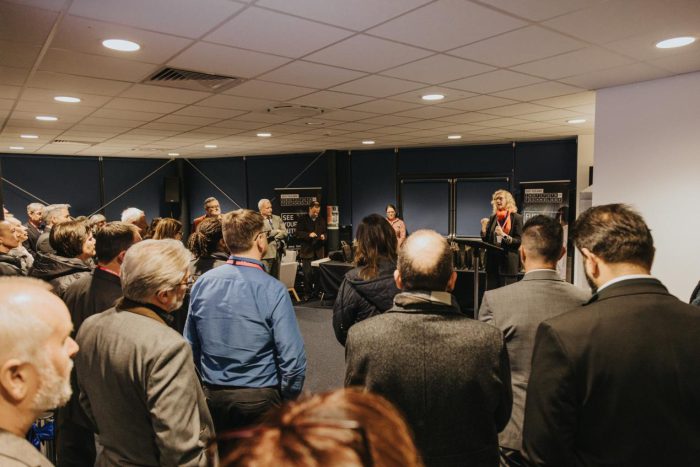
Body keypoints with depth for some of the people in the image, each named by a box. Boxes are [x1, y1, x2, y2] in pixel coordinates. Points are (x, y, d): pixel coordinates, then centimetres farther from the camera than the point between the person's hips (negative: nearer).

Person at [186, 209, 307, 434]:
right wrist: (288, 397, -3)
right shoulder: (272, 290, -19)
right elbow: (292, 357, -20)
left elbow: (191, 345, 3)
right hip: (260, 399, -4)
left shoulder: (202, 283, -6)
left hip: (213, 396, 4)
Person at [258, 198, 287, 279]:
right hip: (266, 254, -6)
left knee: (276, 279, 13)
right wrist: (276, 231, -6)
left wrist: (271, 235, -10)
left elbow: (284, 232, 7)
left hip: (277, 252, 6)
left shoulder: (277, 218, 15)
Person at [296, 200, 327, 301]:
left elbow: (325, 233, 17)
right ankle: (307, 293, 6)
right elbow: (298, 233, -5)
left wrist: (323, 236, -6)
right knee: (307, 273, -5)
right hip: (307, 250, -3)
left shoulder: (321, 220, 13)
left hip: (319, 250, 4)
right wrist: (309, 234, -20)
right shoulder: (302, 219, 1)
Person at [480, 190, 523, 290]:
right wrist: (484, 227, -3)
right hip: (492, 262, 5)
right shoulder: (493, 218, 12)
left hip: (508, 263, -5)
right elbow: (487, 241, 12)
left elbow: (519, 241, -8)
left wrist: (504, 235, -20)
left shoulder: (516, 218, -3)